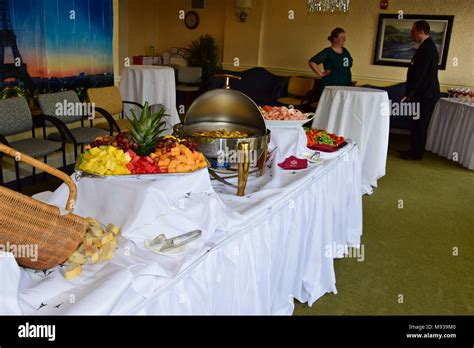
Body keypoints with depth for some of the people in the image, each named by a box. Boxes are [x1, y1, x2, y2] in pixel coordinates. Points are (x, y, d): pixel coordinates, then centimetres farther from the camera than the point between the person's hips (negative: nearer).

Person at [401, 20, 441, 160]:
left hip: (425, 94, -10)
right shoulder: (428, 46, 15)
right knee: (418, 124, 15)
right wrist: (410, 93, 18)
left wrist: (409, 93, -21)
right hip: (424, 92, 10)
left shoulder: (427, 48, -17)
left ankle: (416, 154, 7)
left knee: (419, 124, -1)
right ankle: (414, 150, 25)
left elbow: (420, 74, -22)